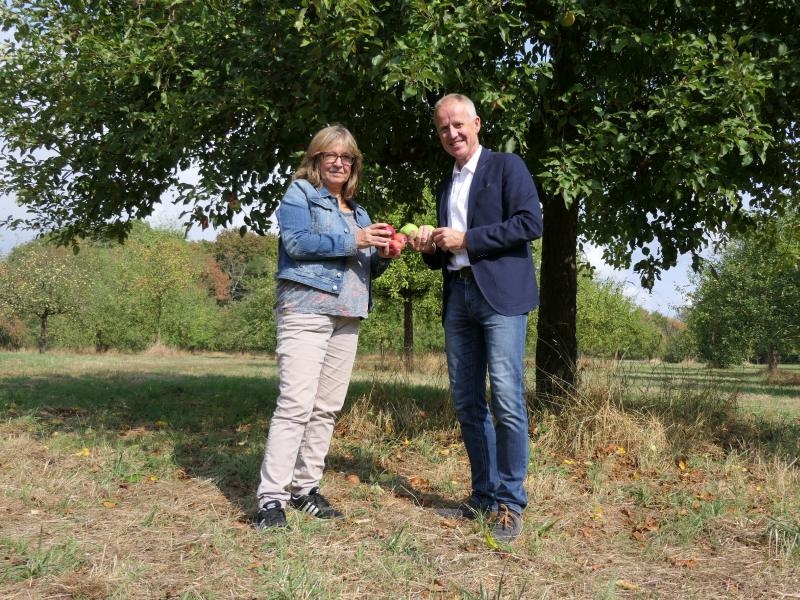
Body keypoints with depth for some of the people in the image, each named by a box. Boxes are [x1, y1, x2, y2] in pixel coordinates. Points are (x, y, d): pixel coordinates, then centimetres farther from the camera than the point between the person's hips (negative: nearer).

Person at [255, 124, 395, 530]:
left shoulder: (357, 211, 24)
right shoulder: (299, 194, 5)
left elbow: (365, 270, 25)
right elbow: (296, 241, -12)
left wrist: (381, 255, 3)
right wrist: (352, 241, -16)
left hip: (347, 316, 7)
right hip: (306, 309, -7)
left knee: (327, 406, 6)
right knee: (296, 403, -14)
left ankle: (305, 487, 14)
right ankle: (271, 498, -12)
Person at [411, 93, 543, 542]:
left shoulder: (506, 166, 3)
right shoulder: (446, 186, 23)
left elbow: (532, 223, -10)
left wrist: (466, 240, -11)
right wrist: (431, 247, 3)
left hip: (500, 294, -7)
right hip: (458, 296, 7)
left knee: (506, 400, -11)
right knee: (467, 402, 8)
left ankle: (510, 502, -2)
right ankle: (484, 494, 18)